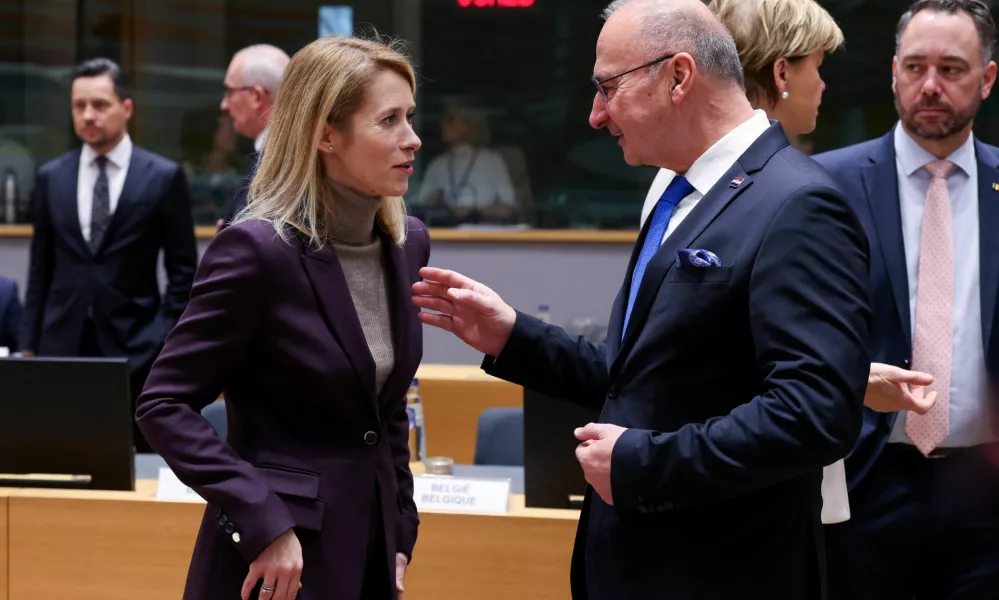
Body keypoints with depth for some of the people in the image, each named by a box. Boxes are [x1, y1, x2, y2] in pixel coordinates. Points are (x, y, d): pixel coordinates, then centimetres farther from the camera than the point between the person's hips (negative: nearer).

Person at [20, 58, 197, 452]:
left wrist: (162, 339, -6)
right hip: (63, 346, 3)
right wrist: (28, 346, 7)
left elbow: (183, 271, 2)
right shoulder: (51, 178, 10)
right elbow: (40, 270, 13)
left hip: (134, 349, -3)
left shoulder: (163, 177, 0)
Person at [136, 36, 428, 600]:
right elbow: (165, 405, -14)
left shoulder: (408, 243, 4)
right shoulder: (258, 248, -16)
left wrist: (402, 530, 10)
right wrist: (262, 522, -21)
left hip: (371, 545, 6)